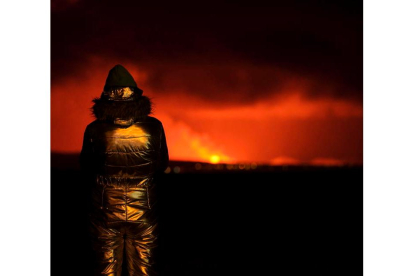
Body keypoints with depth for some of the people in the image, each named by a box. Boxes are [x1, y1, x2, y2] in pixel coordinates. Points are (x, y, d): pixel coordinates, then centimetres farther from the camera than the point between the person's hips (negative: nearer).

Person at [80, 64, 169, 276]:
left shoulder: (95, 131, -13)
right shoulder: (153, 128, -11)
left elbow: (86, 171, 1)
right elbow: (161, 165, 4)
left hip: (106, 211, -1)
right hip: (143, 210, 1)